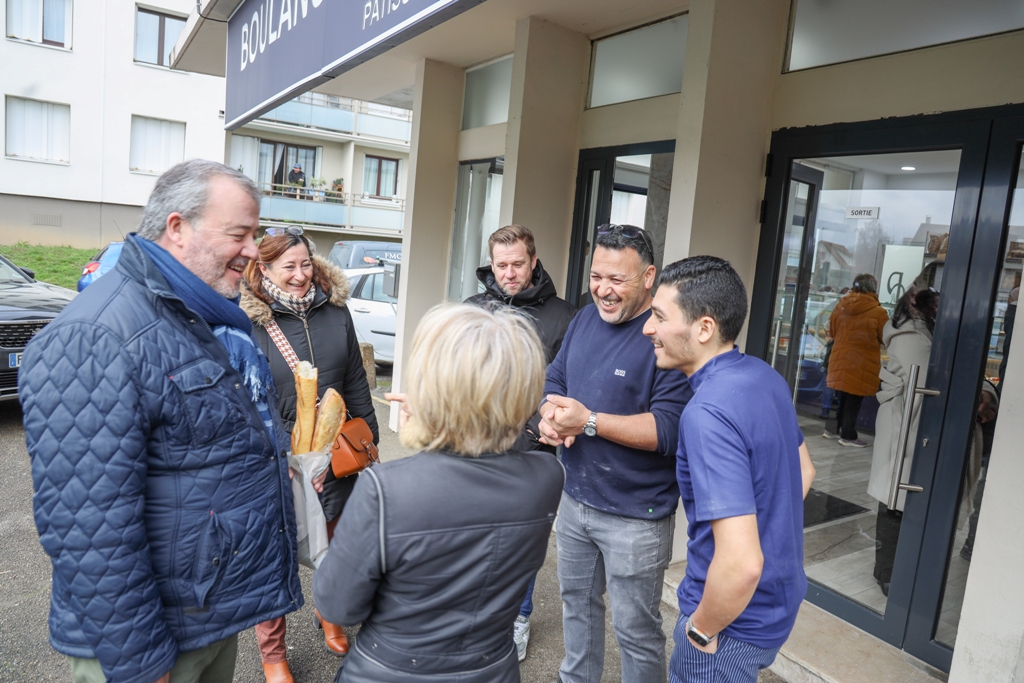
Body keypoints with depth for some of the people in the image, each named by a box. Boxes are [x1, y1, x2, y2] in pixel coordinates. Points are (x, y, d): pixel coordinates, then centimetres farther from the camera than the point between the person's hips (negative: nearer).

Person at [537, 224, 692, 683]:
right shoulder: (585, 319, 3)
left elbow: (670, 429, -26)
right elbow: (554, 381, 9)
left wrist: (589, 421, -29)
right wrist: (549, 414, -13)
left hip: (634, 516, -7)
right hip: (575, 498, 8)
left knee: (635, 629, 11)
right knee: (577, 601, 26)